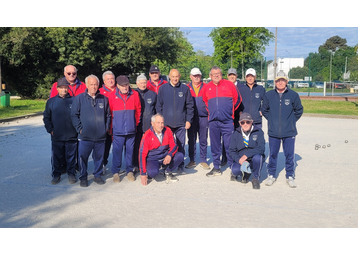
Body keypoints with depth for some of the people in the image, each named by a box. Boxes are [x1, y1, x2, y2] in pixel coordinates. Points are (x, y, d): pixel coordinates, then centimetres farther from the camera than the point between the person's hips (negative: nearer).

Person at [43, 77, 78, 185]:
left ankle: (71, 174, 19)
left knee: (71, 157, 7)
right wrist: (50, 129, 1)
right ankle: (56, 175, 21)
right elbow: (46, 117, 10)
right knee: (56, 157, 8)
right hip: (56, 136, 1)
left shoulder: (74, 101, 3)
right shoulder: (51, 101, 8)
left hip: (71, 136, -1)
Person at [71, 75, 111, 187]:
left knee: (99, 157, 10)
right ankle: (83, 178, 17)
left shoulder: (104, 99, 9)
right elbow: (74, 115, 3)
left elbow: (108, 115, 16)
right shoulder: (79, 98, 2)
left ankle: (97, 175, 27)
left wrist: (106, 127, 6)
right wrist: (79, 128, -5)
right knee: (83, 157, 1)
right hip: (85, 136, -2)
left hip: (100, 136, 2)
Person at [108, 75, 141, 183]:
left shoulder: (135, 95, 2)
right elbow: (110, 112, 7)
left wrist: (136, 124, 13)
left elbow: (138, 110, 11)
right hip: (118, 130, -1)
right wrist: (112, 127, 9)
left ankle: (129, 171, 21)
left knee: (130, 150, 8)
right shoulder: (112, 96, -2)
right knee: (117, 150, 2)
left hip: (131, 129, 1)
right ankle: (115, 172, 15)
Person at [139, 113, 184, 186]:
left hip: (166, 157, 4)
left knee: (180, 156, -21)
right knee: (153, 172, -35)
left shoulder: (167, 131, -6)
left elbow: (173, 145, 0)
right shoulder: (147, 135, -15)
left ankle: (168, 172, 3)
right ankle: (148, 173, 4)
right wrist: (143, 174, -16)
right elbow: (142, 154, -14)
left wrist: (169, 155, -25)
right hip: (152, 159, -4)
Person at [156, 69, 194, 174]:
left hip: (181, 123, 0)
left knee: (181, 145, 6)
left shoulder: (185, 88, 3)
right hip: (166, 123, 0)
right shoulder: (163, 88, 4)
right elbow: (159, 106, 7)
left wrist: (188, 120, 0)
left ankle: (181, 166, 17)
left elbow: (190, 105, 6)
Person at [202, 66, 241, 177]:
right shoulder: (207, 87, 10)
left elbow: (237, 99, 8)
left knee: (229, 146, -3)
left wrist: (230, 111, 10)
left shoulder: (229, 84, 2)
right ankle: (216, 168, 19)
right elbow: (205, 101, 25)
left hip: (227, 121, -3)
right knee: (215, 146, 9)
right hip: (213, 121, 3)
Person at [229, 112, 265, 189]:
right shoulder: (236, 133, 1)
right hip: (240, 159, 1)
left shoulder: (258, 131, -7)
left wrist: (246, 155, -26)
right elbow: (231, 151, 0)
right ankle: (245, 173, 10)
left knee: (257, 157, -36)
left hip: (254, 160, -1)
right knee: (235, 170, -29)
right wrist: (239, 160, -19)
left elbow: (261, 148, -18)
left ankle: (256, 178, -8)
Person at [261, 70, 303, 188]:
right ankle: (271, 175, 23)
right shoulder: (269, 95, 0)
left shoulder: (293, 95, -2)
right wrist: (271, 120, 8)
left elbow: (299, 110, 11)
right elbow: (264, 110, 15)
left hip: (289, 132, -1)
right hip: (273, 131, 1)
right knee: (272, 154, 9)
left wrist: (291, 120, 6)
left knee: (289, 155, 5)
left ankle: (290, 176, 19)